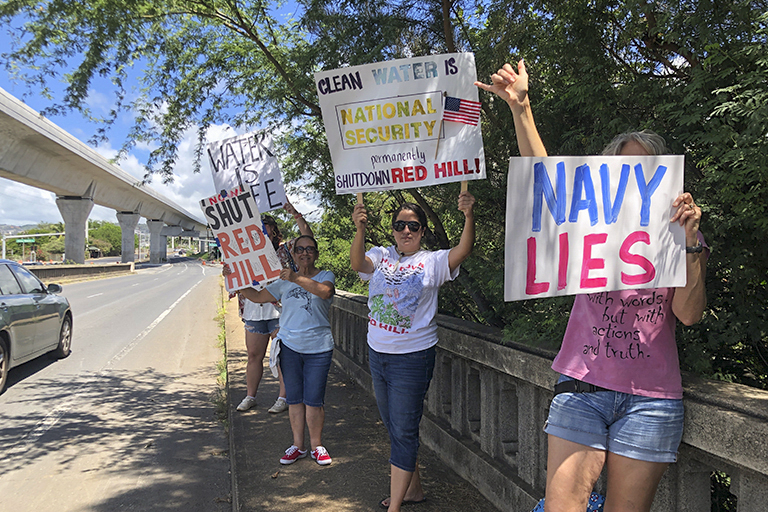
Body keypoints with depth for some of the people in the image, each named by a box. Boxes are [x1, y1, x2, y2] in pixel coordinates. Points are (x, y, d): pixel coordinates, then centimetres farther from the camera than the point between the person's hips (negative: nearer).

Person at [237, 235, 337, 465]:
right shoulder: (284, 281, 11)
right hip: (289, 345, 3)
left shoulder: (325, 276, -1)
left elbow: (325, 291, -24)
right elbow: (258, 297, 14)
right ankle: (298, 445, 23)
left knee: (313, 400, 0)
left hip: (318, 347, -3)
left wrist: (297, 278, -34)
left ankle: (316, 445, 18)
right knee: (294, 398, 10)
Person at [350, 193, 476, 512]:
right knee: (394, 427, 19)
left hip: (413, 357, -5)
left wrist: (469, 217, -38)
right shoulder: (381, 256, 4)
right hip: (377, 354, 5)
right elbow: (358, 264, -16)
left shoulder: (433, 261, -4)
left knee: (404, 432, -1)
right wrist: (359, 231, -34)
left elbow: (463, 250, -21)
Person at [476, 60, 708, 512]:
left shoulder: (678, 235, 8)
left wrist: (691, 245, -16)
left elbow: (689, 313, -3)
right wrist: (520, 106, -12)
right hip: (582, 387, 1)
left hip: (650, 397, 0)